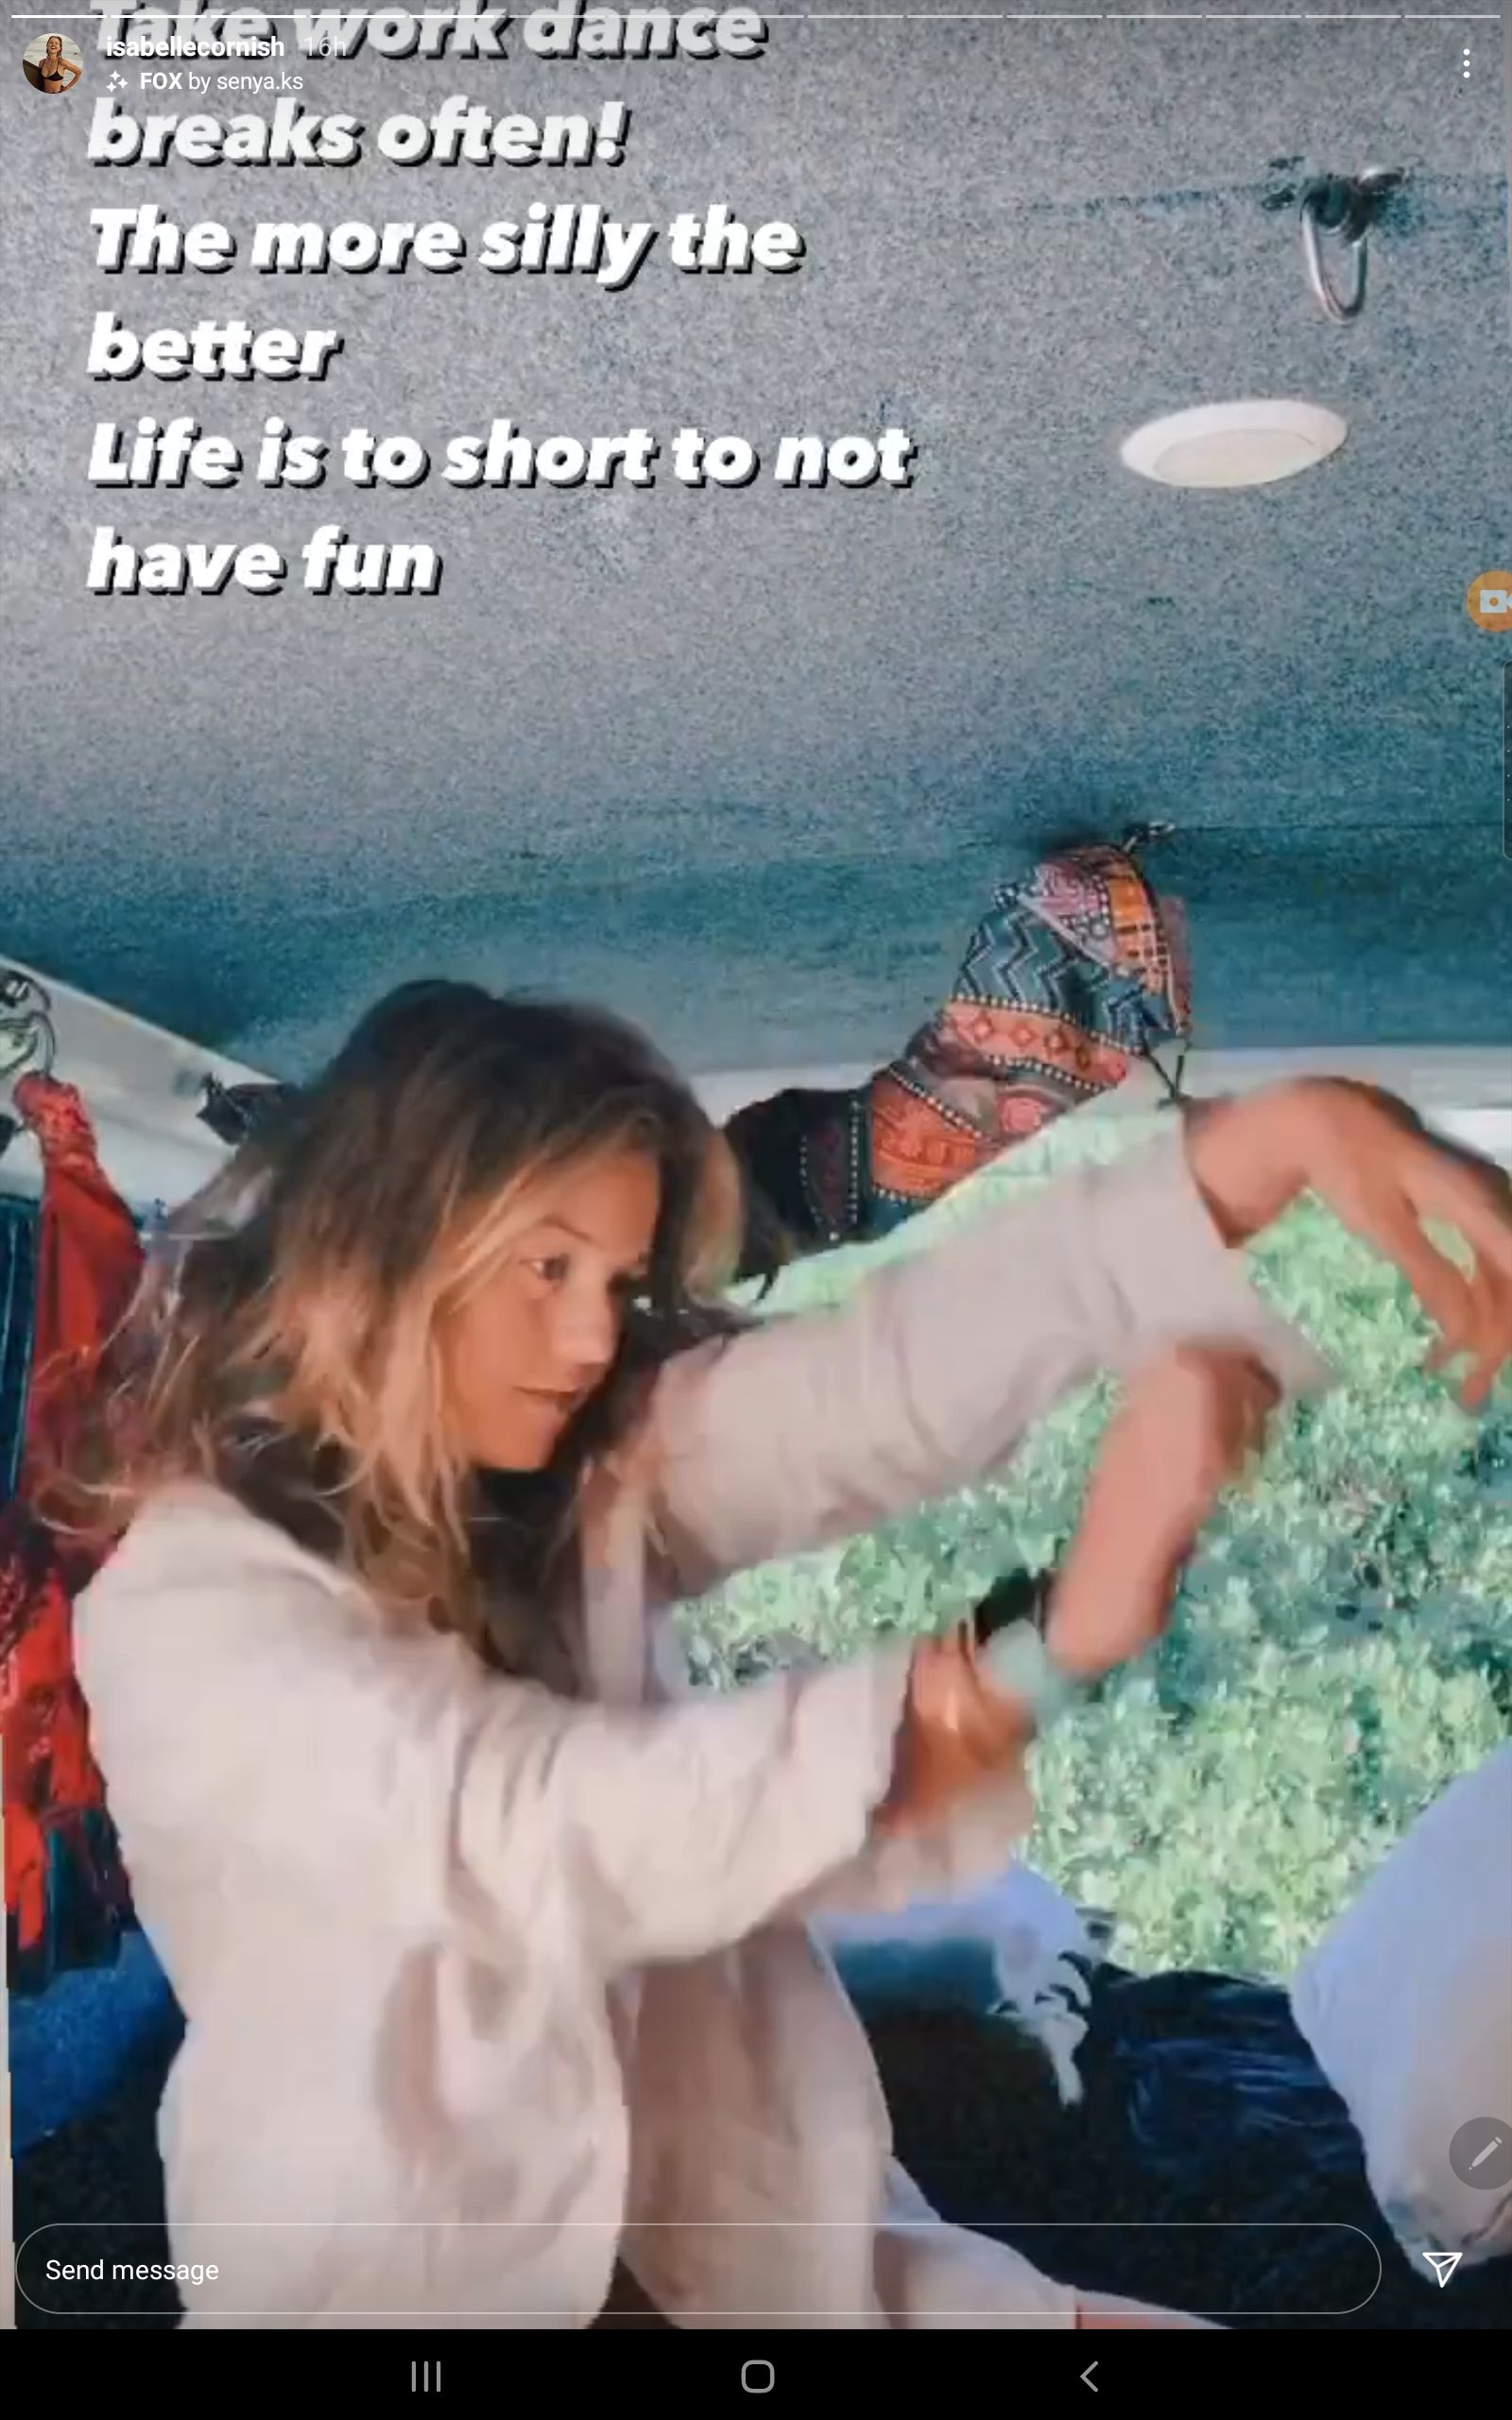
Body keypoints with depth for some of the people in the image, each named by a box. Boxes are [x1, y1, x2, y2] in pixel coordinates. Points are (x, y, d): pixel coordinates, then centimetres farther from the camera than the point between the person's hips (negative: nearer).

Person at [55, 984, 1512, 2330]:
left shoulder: (595, 1481, -2)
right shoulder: (181, 1614, -19)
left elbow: (908, 1364, -16)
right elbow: (558, 1829, -33)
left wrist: (1273, 1139, -30)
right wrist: (1058, 1635, -40)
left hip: (723, 2223, 5)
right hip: (407, 2274, -4)